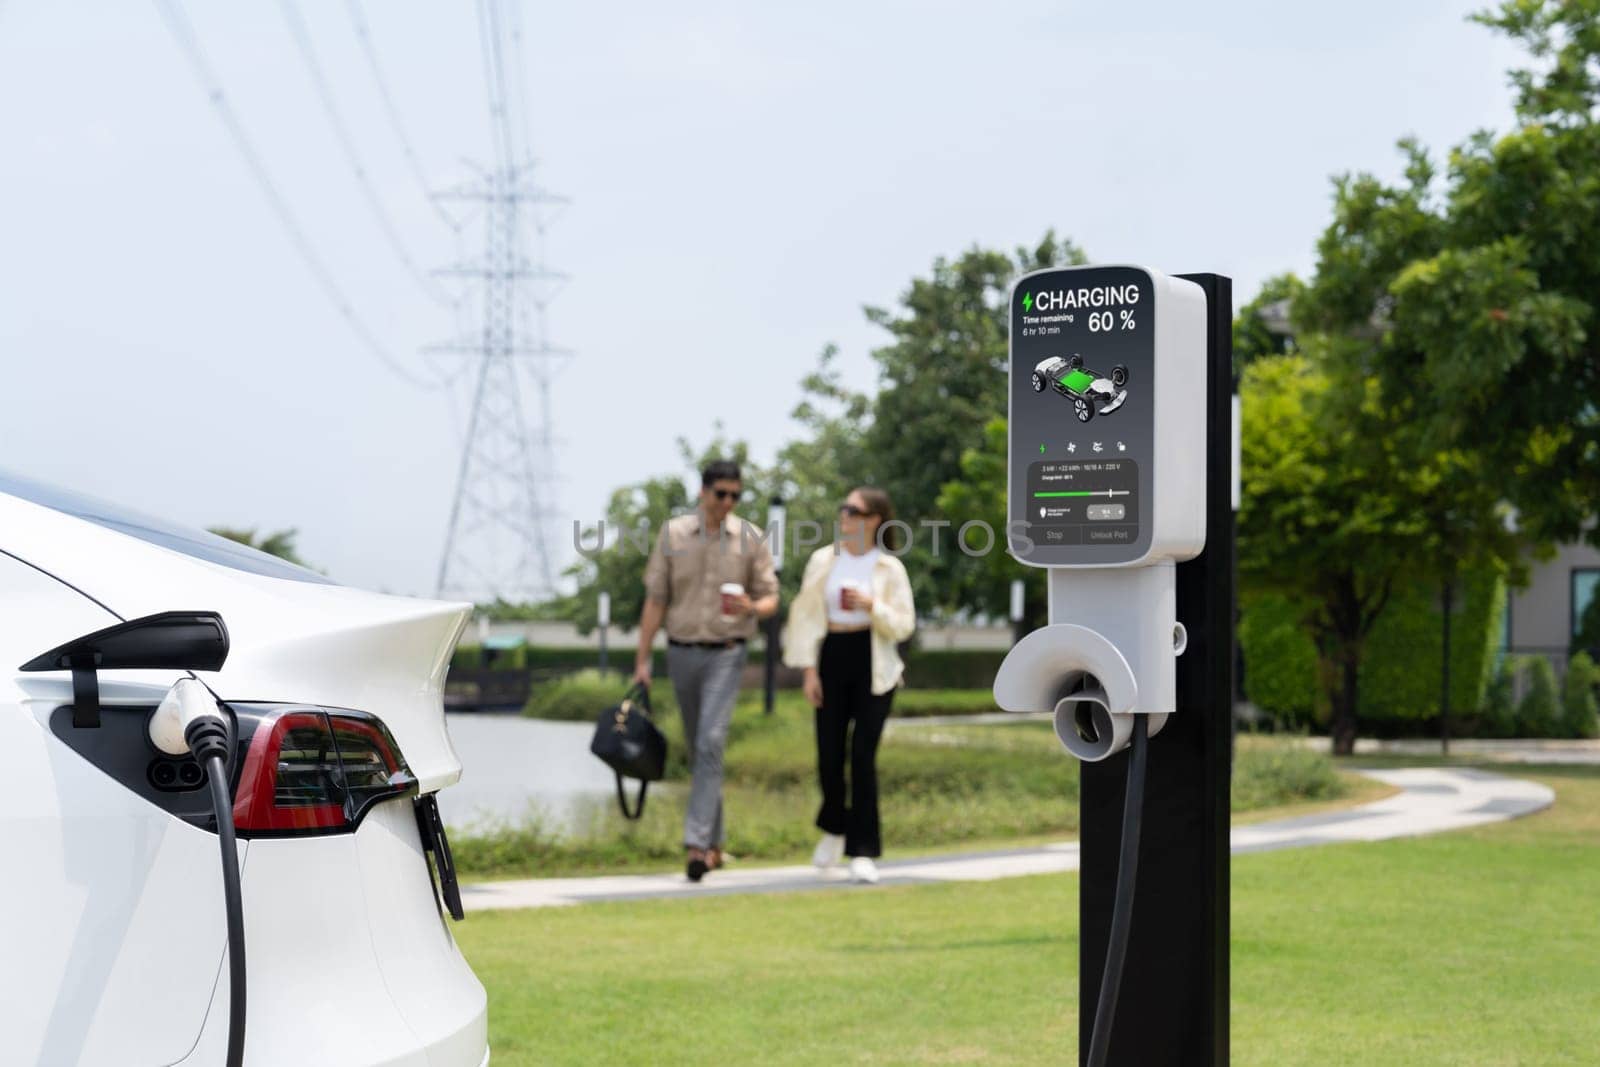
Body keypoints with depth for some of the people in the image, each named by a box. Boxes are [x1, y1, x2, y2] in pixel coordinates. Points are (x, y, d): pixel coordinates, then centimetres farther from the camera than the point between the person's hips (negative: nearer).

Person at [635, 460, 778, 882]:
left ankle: (697, 844, -22)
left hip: (726, 654, -2)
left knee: (710, 744, -18)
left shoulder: (751, 539, 0)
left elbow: (770, 598, 4)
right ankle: (715, 843, 22)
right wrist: (642, 661, 0)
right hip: (682, 653, 2)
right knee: (697, 749, 10)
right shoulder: (673, 534, 2)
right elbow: (655, 600, 3)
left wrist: (752, 607, -20)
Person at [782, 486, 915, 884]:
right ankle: (834, 828, 33)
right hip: (832, 658, 2)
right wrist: (809, 669, -2)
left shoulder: (889, 567, 0)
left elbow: (903, 625, -2)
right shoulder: (822, 560, 4)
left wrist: (873, 606, -19)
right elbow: (807, 615, 4)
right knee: (830, 754, 3)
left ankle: (864, 851, -1)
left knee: (863, 755, -8)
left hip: (872, 663, -2)